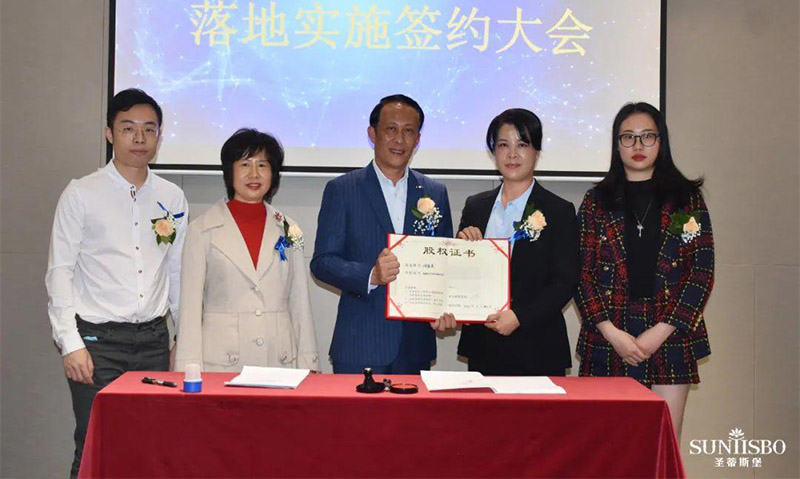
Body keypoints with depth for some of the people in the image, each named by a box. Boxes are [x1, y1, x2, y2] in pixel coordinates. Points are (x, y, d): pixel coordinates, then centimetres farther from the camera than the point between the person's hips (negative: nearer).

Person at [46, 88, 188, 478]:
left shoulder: (172, 198, 8)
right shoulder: (81, 194, -1)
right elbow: (60, 272, -2)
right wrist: (71, 343, -9)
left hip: (153, 339, 3)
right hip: (97, 340, -3)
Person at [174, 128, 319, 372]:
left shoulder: (288, 231, 10)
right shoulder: (202, 230, 2)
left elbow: (300, 304, 11)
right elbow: (190, 306, 1)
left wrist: (308, 366, 6)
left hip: (280, 362, 2)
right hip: (222, 365, -2)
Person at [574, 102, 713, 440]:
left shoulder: (687, 198, 7)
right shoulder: (597, 202, 8)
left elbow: (703, 269, 1)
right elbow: (581, 273, 3)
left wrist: (660, 332, -7)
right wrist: (612, 333, -9)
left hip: (669, 337, 0)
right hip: (608, 340, 0)